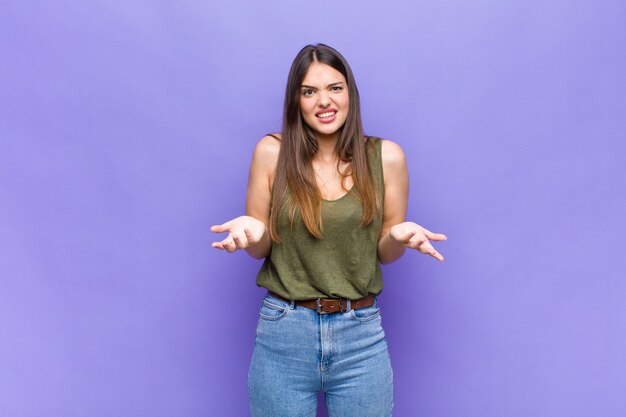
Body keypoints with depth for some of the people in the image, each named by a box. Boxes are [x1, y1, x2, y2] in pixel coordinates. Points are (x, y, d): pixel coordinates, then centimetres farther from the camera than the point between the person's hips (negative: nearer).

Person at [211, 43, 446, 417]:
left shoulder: (386, 156, -3)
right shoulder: (272, 152, -5)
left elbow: (385, 253, 5)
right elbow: (260, 248, 3)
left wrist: (400, 235, -17)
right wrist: (250, 231, -18)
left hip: (361, 336, 1)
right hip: (284, 333, 0)